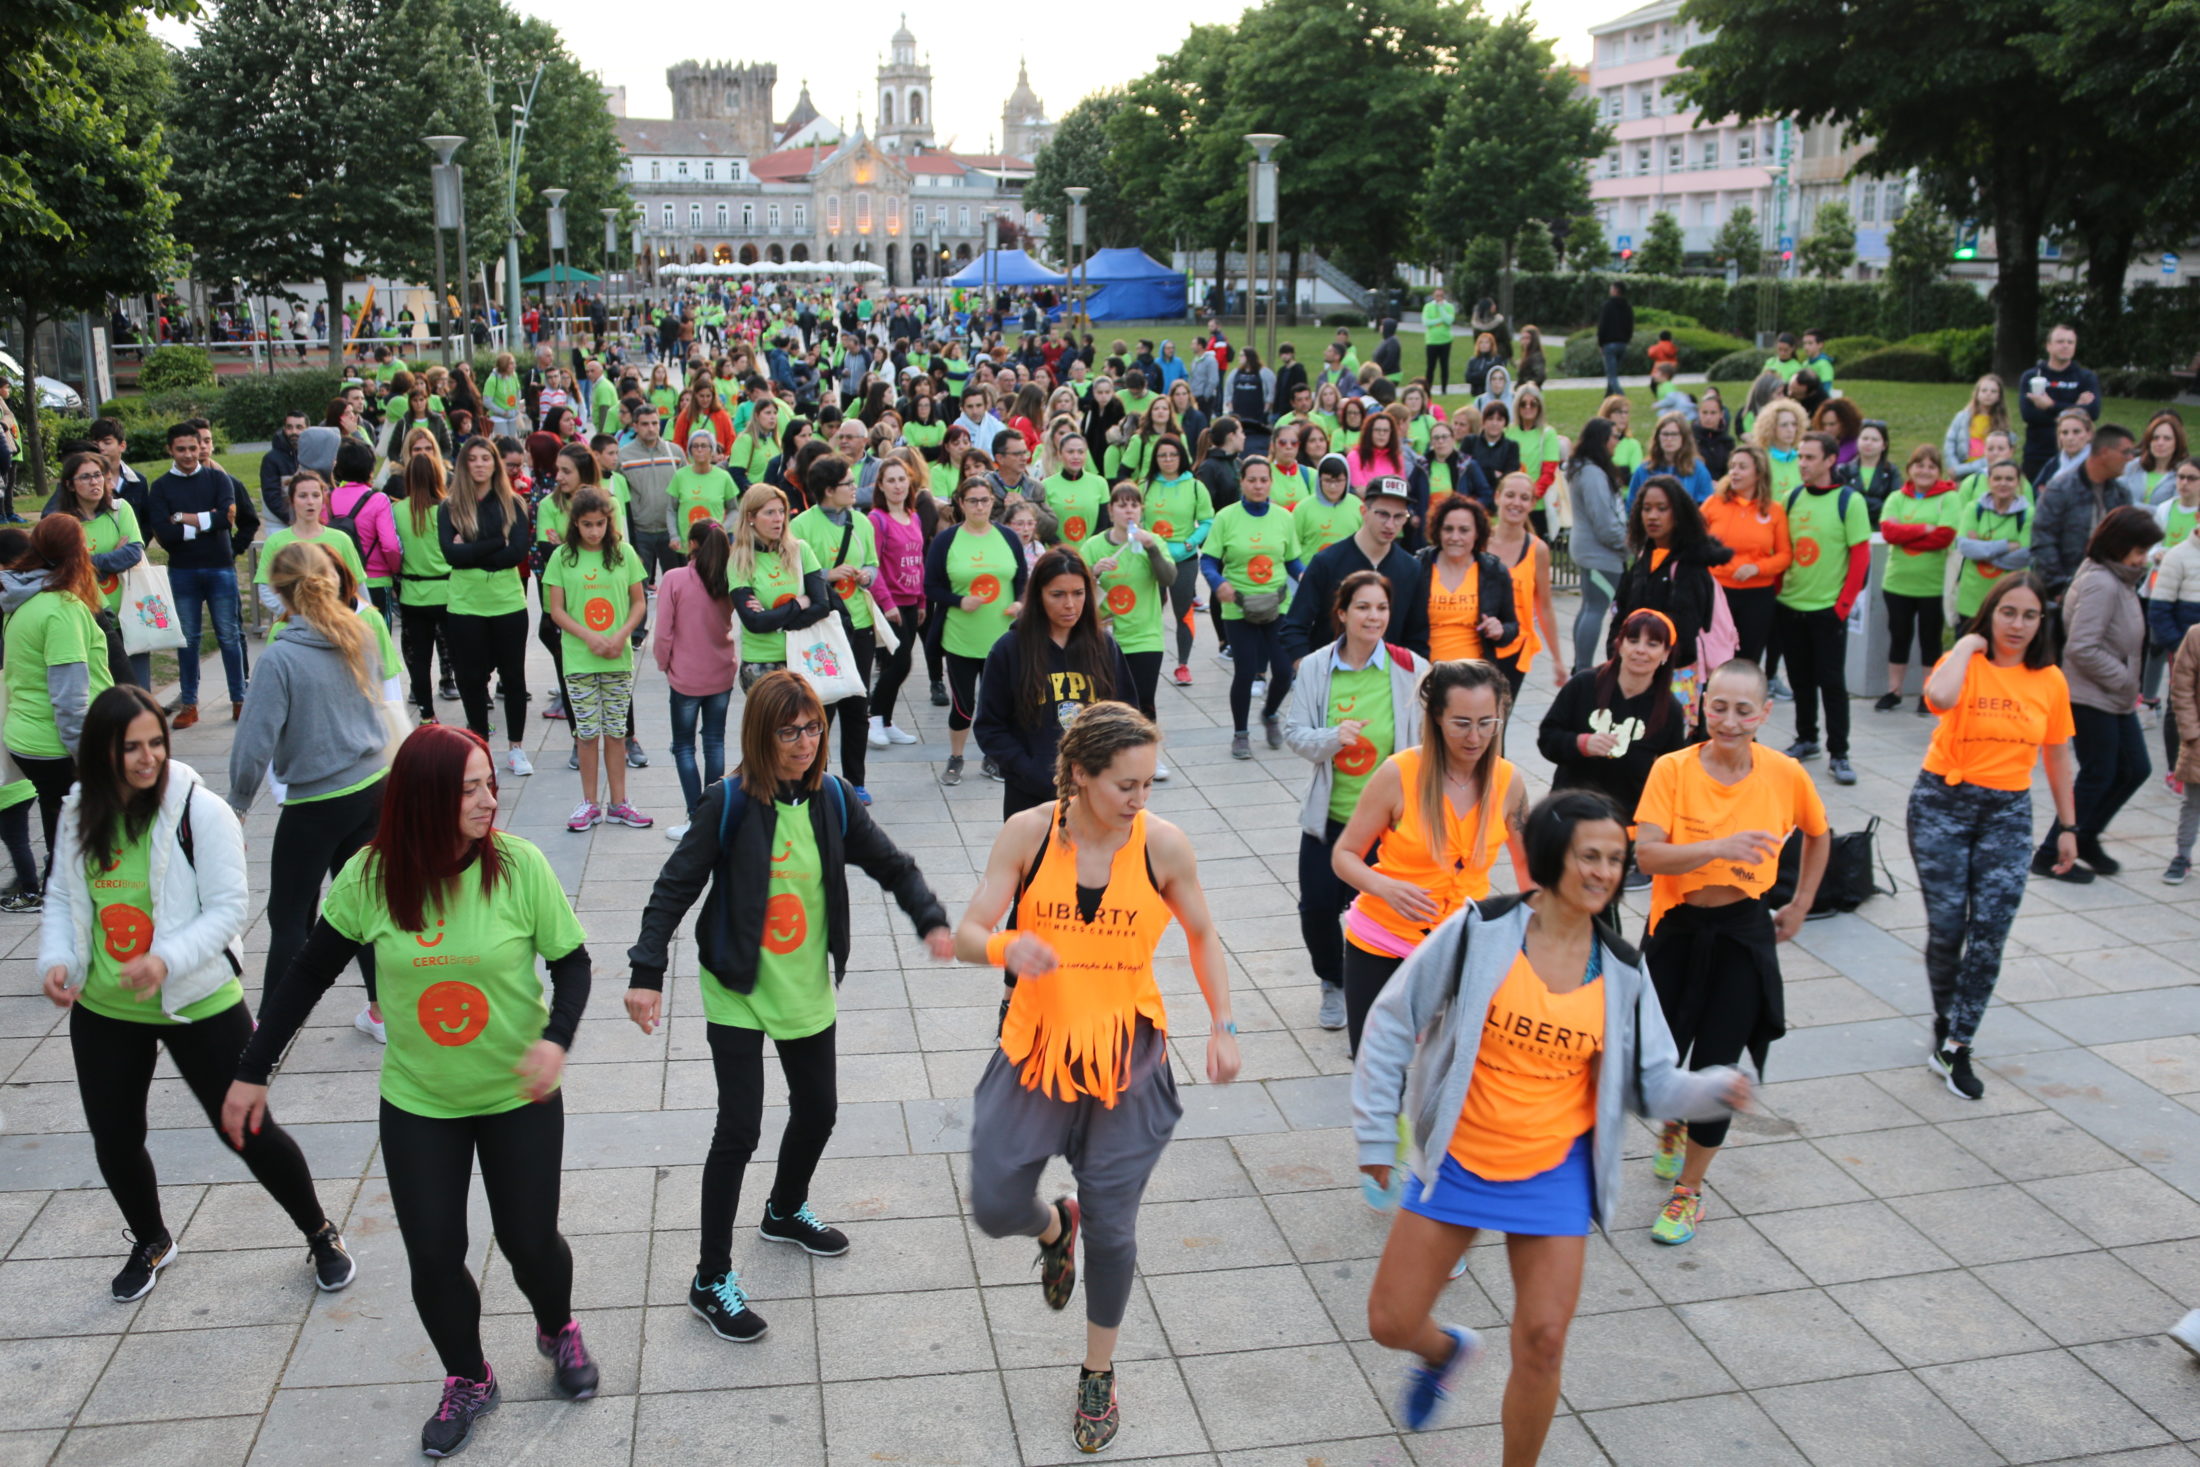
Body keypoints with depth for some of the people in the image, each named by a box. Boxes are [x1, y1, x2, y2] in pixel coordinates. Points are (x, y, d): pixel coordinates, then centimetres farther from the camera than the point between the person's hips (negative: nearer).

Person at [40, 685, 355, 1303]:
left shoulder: (200, 812, -16)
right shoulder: (79, 814, -1)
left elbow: (228, 908, -17)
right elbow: (62, 897, 9)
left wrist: (167, 959, -31)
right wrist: (56, 957, -9)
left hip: (198, 1004, -5)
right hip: (103, 1010, 5)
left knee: (248, 1130, 3)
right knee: (114, 1141, 16)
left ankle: (321, 1234, 25)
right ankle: (151, 1241, 44)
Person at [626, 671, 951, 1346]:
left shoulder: (832, 798, -4)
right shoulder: (729, 803, -16)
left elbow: (890, 864, 4)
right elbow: (675, 888, -12)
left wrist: (931, 920, -12)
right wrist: (646, 973, -18)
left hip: (808, 991, 5)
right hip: (738, 994, -5)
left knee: (817, 1111, 18)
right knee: (739, 1129, -5)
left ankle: (786, 1212, 48)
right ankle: (713, 1280, 9)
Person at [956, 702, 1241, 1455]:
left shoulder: (1163, 844, -10)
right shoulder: (1028, 834, -10)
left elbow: (1203, 936, 6)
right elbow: (969, 934, -11)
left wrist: (1223, 1026, -1)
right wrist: (1008, 948, -33)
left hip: (1127, 1058, 0)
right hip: (1036, 1047, 1)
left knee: (1112, 1227, 6)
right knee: (995, 1207, -1)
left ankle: (1098, 1375, 31)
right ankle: (1057, 1225, 38)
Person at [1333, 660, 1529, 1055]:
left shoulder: (1507, 780, -6)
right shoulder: (1399, 774, -16)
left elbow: (1526, 862, 9)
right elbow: (1344, 856, -9)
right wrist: (1386, 887, -27)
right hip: (1380, 946, -2)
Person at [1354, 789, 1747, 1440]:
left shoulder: (1622, 972, -3)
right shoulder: (1480, 931, -14)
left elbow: (1651, 1083, 1)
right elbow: (1393, 1023, -6)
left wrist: (1716, 1089, -20)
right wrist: (1375, 1132, -5)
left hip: (1555, 1174, 1)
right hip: (1456, 1163, -1)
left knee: (1542, 1342, 0)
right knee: (1390, 1324, 4)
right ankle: (1446, 1349, 41)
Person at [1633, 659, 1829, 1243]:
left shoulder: (1784, 775, -6)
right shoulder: (1673, 769, -11)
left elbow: (1818, 835, 15)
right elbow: (1647, 854, -22)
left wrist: (1800, 905, 14)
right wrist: (1718, 846, -34)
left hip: (1743, 936, 0)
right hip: (1676, 930, 0)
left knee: (1714, 1068, -1)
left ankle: (1688, 1188, 20)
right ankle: (1672, 1129, 41)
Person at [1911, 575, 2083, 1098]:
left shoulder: (2050, 681, 3)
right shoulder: (1965, 663, -7)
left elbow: (2057, 756, 13)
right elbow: (1939, 697, -32)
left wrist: (2067, 826, 14)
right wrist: (1967, 645, -17)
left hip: (2008, 812, 2)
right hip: (1943, 803, -2)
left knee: (1989, 933, -5)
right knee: (1946, 927, 0)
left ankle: (1958, 1047, 5)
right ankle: (1944, 1018, 27)